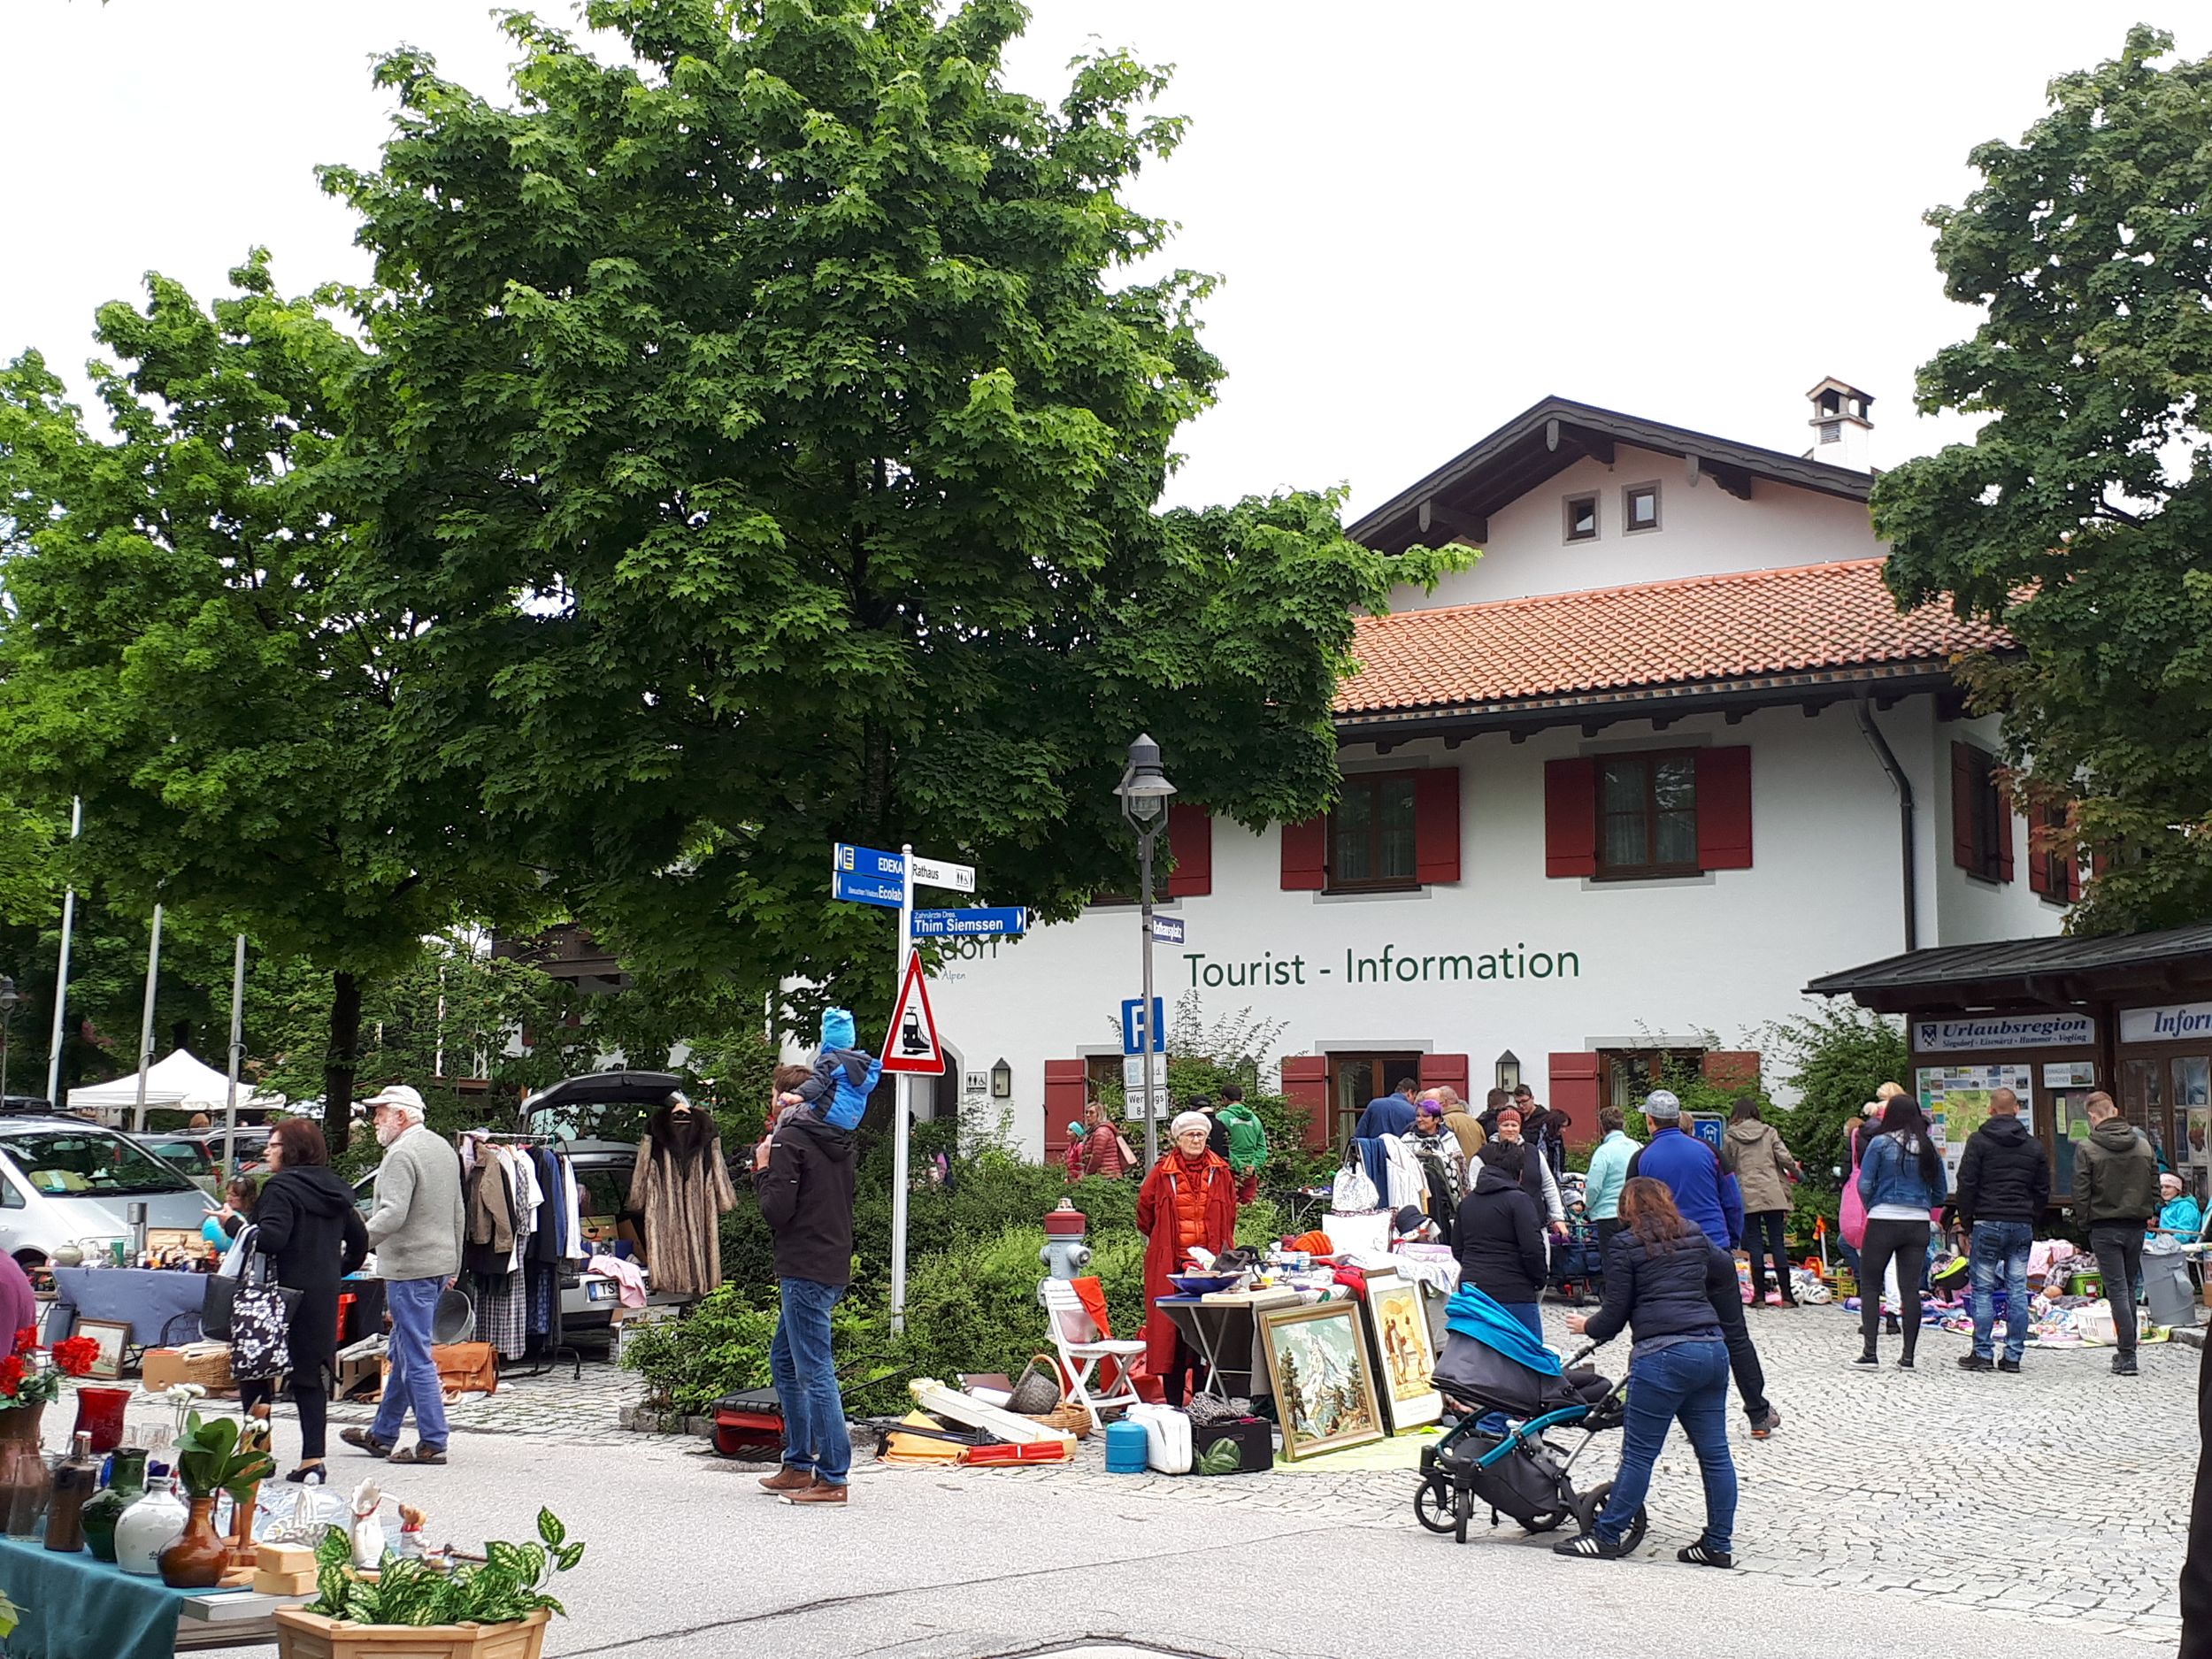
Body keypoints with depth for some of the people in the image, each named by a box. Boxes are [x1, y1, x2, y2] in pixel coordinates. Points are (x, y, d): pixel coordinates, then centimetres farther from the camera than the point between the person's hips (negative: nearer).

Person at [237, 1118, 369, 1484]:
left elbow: (270, 1238, -23)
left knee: (255, 1370, 6)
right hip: (324, 1299, 7)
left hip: (284, 1295, -7)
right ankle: (313, 1458, 3)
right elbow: (360, 1241, 18)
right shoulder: (335, 1190, 13)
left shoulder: (281, 1188, -11)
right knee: (311, 1376, 9)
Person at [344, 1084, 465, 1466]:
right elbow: (458, 1213, 22)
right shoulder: (444, 1148, 16)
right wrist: (454, 1266, 27)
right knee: (403, 1352, 17)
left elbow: (392, 1214, -26)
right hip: (440, 1265, 10)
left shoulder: (402, 1154, -14)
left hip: (410, 1267, -10)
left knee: (416, 1356, -6)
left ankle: (432, 1442, -5)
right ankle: (382, 1435, 26)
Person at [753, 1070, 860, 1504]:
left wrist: (764, 1170, 1)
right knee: (784, 1361, 20)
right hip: (834, 1268, 9)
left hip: (805, 1271, -9)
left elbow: (776, 1210, -16)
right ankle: (798, 1464, 23)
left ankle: (833, 1478, -6)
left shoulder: (789, 1138, -10)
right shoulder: (838, 1141, 16)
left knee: (814, 1371, -7)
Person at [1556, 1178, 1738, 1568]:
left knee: (1638, 1452, -1)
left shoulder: (1625, 1245, 0)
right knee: (1714, 1452, 9)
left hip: (1663, 1355, -6)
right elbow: (1726, 1273, 32)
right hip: (1712, 1348, 7)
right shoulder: (1694, 1236, 16)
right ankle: (1718, 1544, 13)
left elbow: (1615, 1313, 0)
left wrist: (1587, 1326, 20)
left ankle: (1606, 1536, 5)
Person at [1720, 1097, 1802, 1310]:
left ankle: (1759, 1295, 0)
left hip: (1746, 1196, -1)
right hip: (1773, 1194, 1)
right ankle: (1786, 1295, 3)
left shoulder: (1729, 1137, 2)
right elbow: (1784, 1157, 1)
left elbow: (1726, 1168, 3)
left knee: (1754, 1244, 2)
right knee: (1778, 1243, 4)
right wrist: (1797, 1174, 19)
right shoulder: (1769, 1132, 6)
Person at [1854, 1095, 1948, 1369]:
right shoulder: (1929, 1149, 7)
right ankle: (1908, 1355, 7)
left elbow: (1864, 1185, -8)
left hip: (1883, 1222, -4)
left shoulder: (1880, 1144, -6)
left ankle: (1870, 1351, -3)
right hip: (1918, 1224, 4)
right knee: (1911, 1288, 6)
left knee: (1869, 1285, 5)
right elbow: (1941, 1191, 12)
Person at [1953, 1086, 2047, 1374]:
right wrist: (2031, 1222, 17)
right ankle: (2013, 1356, 6)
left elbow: (1966, 1185, -5)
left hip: (1988, 1223, -4)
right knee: (2018, 1291, 5)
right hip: (2022, 1226, 4)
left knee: (1983, 1290, 0)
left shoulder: (1979, 1140, -3)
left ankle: (1982, 1353, -2)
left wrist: (1967, 1225, 2)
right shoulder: (2033, 1145, 10)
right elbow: (2043, 1190, 13)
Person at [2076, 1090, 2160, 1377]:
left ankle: (2127, 1356, -7)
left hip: (2105, 1228, -4)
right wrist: (2149, 1214, 17)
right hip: (2136, 1225, 4)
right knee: (2130, 1287, 15)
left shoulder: (2086, 1149, -11)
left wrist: (2082, 1218, 5)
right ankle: (2127, 1350, 20)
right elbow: (2155, 1186, 7)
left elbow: (2081, 1192, -10)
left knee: (2117, 1290, -2)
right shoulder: (2143, 1145, 4)